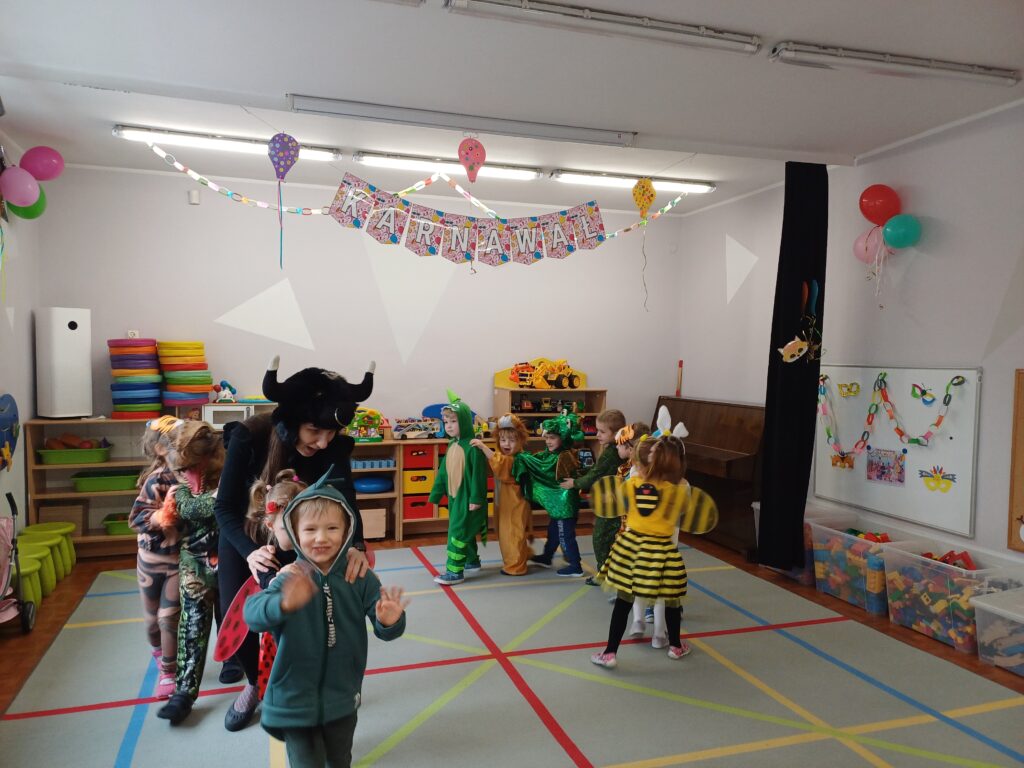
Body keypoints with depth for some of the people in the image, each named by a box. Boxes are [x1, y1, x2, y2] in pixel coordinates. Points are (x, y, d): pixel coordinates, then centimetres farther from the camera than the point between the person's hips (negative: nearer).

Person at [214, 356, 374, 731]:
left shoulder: (334, 446, -26)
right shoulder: (248, 437, -33)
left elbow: (344, 498, -31)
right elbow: (225, 507, -28)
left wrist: (356, 545, -52)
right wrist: (250, 550, -46)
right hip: (243, 537, 0)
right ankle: (256, 684, 35)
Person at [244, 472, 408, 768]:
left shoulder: (360, 578, -10)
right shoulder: (289, 579, -17)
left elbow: (384, 628, -12)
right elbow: (253, 613, -33)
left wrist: (389, 622, -37)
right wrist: (285, 604, -55)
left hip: (342, 698, 3)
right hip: (295, 701, -3)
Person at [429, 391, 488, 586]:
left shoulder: (472, 447, -19)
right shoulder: (451, 446, 7)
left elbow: (478, 475, -19)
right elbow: (443, 472, 13)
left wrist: (476, 498, -18)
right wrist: (436, 493, 14)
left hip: (467, 498, -9)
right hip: (454, 496, 9)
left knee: (458, 532, -8)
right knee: (465, 531, 19)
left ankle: (455, 571, -3)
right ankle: (472, 561, 34)